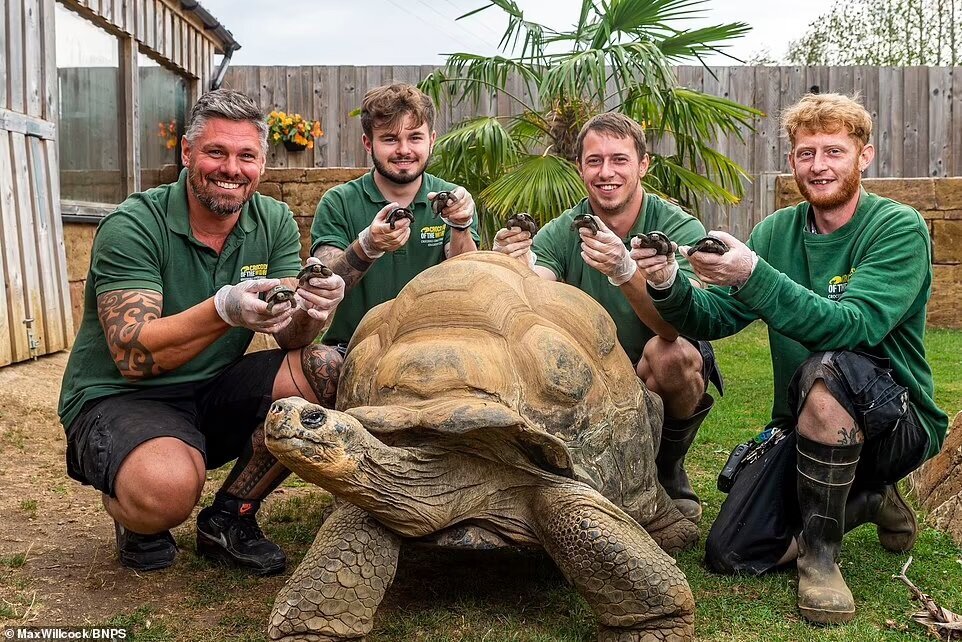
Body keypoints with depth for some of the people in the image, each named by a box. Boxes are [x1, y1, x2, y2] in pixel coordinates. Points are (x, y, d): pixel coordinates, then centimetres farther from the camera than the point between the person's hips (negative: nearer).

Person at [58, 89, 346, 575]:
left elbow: (291, 338, -8)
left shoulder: (274, 223, 0)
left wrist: (312, 310, -32)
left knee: (324, 371, -20)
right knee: (168, 488, -37)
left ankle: (229, 516, -1)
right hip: (118, 397, -5)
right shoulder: (132, 227, -16)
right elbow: (131, 355, -26)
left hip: (213, 394, 6)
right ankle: (132, 515, 5)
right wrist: (225, 310, -40)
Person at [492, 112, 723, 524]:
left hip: (661, 382, -2)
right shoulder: (561, 233, -7)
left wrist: (625, 272, -50)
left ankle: (670, 473, -4)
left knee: (668, 353, -34)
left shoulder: (680, 228, -16)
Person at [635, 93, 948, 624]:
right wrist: (668, 286, -26)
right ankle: (868, 499, 17)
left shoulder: (900, 229, -13)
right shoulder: (775, 231, 3)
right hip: (807, 427, 5)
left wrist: (752, 275, -40)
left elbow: (855, 325, -29)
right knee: (729, 554, -8)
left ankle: (820, 554, -17)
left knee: (826, 370, -37)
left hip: (899, 422, -5)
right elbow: (712, 319, -5)